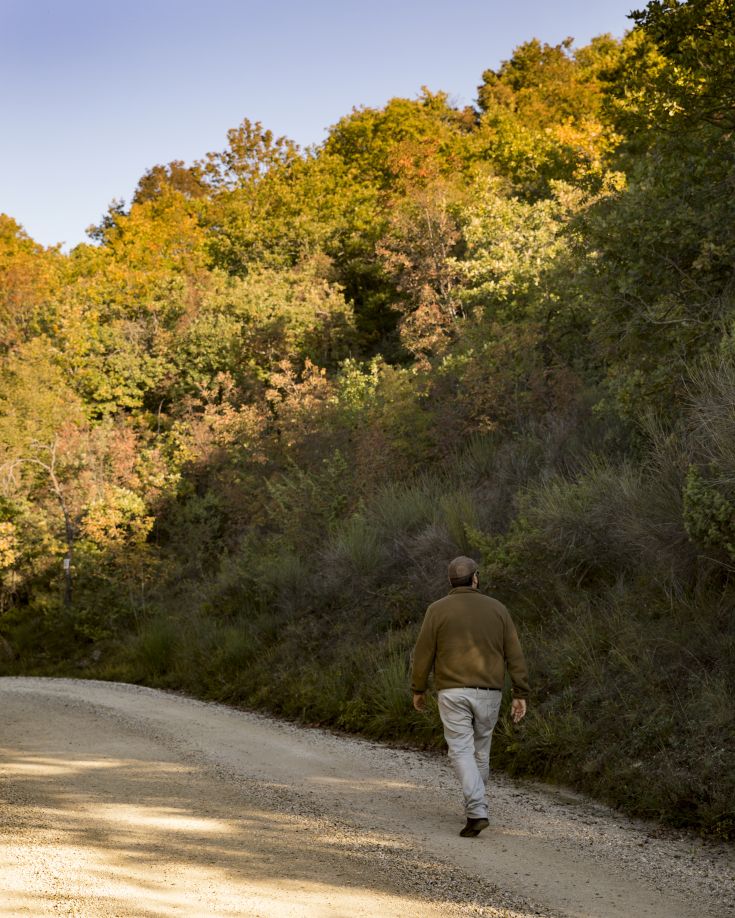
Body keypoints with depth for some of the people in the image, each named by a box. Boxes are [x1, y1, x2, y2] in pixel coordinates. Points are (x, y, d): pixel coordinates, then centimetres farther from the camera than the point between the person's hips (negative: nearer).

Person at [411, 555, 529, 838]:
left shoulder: (437, 610, -3)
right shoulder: (496, 609, 3)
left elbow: (423, 653, -2)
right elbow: (514, 654, 1)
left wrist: (418, 690, 11)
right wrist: (520, 695, 4)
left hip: (453, 692, -2)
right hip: (488, 693, 3)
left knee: (461, 752, -4)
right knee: (480, 748, 19)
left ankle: (477, 812, -19)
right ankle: (475, 803, 31)